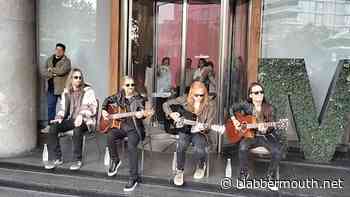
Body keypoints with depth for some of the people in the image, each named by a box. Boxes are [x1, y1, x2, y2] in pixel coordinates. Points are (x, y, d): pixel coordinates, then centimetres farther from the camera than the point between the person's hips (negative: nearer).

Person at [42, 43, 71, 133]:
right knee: (50, 106, 8)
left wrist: (51, 69, -6)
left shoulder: (66, 61, -4)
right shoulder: (49, 59, 12)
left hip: (62, 87, -5)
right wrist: (53, 74, -13)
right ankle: (50, 125, 17)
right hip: (51, 87, 5)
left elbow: (61, 71, -20)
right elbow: (45, 72, 5)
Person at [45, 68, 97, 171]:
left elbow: (92, 108, -10)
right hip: (70, 119, 5)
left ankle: (77, 160, -23)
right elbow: (63, 109, 18)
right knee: (53, 128, -20)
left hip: (84, 120, -5)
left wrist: (81, 115, -25)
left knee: (77, 129, -38)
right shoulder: (66, 92, 13)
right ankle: (56, 158, -8)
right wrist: (58, 118, -1)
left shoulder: (88, 91, -2)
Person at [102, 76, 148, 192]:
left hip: (134, 128, -4)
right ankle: (115, 160, -1)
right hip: (120, 126, 4)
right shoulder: (119, 96, 8)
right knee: (110, 135, -27)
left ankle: (134, 178, -21)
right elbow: (108, 100, 24)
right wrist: (104, 110, 8)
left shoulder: (139, 99, -4)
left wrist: (141, 115, -39)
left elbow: (142, 112, -15)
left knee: (131, 147, -29)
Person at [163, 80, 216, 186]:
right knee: (181, 145, -33)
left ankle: (201, 166, 8)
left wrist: (201, 128, -31)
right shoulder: (185, 99, -5)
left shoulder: (210, 105, -9)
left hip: (200, 133, -1)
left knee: (199, 149, -32)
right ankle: (179, 171, -7)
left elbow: (209, 125, -9)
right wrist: (171, 114, -15)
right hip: (184, 130, 1)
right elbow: (166, 104, 3)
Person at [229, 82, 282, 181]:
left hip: (267, 136, 1)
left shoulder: (268, 108, -3)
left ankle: (271, 175, 1)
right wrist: (234, 120, -6)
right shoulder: (247, 105, -3)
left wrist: (265, 130, -26)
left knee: (277, 151, -26)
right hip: (251, 135, 0)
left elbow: (271, 127, -4)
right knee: (243, 147, -32)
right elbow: (232, 108, 9)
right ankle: (244, 173, -8)